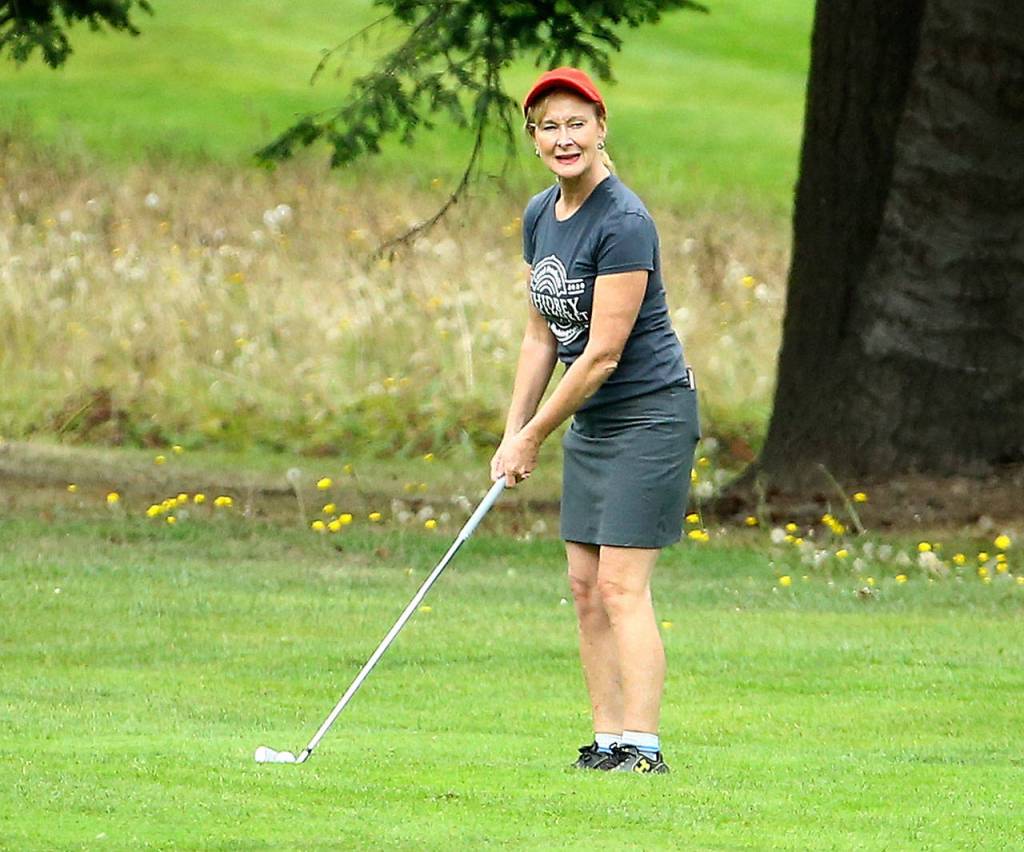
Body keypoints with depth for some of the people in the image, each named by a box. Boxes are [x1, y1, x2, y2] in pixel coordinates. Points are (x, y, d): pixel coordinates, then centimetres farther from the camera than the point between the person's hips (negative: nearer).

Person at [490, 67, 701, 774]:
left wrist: (534, 437, -12)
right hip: (591, 423, 9)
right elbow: (543, 334, 16)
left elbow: (603, 352, -20)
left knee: (621, 585, -13)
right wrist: (513, 431, 9)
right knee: (586, 586, 5)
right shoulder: (540, 215, 7)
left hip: (650, 416, -9)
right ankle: (609, 741, 7)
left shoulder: (623, 223, -20)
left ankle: (643, 748, -14)